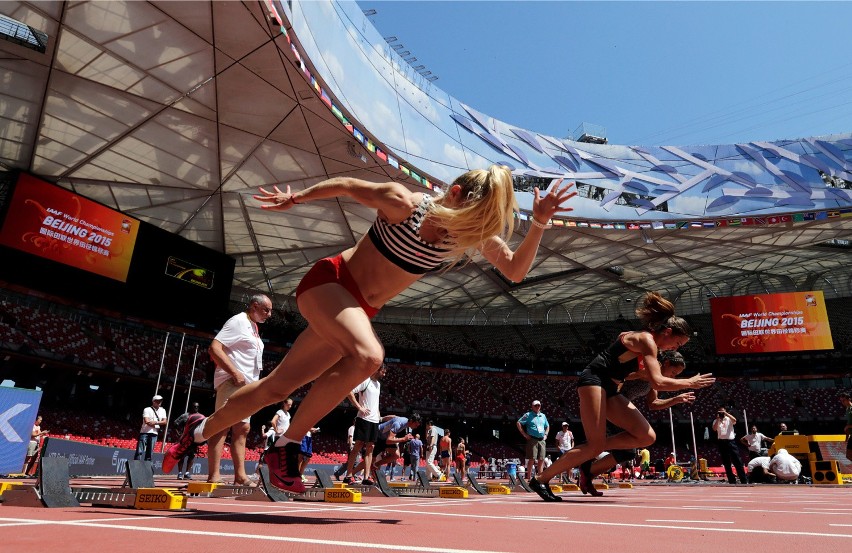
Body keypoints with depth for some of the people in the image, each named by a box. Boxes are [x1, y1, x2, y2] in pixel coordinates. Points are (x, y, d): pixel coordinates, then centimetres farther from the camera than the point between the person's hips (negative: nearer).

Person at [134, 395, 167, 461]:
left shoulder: (162, 410, 13)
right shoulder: (147, 410, -1)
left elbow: (164, 422, 3)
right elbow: (147, 421, -13)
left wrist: (156, 422, -12)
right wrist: (158, 425, -8)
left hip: (154, 434, 4)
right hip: (145, 433, -4)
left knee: (150, 452, 5)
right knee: (140, 451, -7)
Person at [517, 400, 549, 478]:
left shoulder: (543, 416, 18)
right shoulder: (528, 415, 1)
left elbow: (547, 426, 33)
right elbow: (518, 423, -5)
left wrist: (545, 434, 17)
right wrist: (524, 434, -7)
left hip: (542, 440, 5)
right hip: (532, 439, -5)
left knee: (541, 459, 5)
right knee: (532, 459, -8)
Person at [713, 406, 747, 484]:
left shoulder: (729, 419, 8)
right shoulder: (716, 421, 10)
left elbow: (734, 420, -16)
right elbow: (714, 429, -10)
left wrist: (726, 413, -18)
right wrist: (718, 418, -12)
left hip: (731, 441, -1)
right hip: (722, 443, 1)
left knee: (738, 462, -5)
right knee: (726, 463, 4)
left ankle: (744, 481, -1)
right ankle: (732, 481, 10)